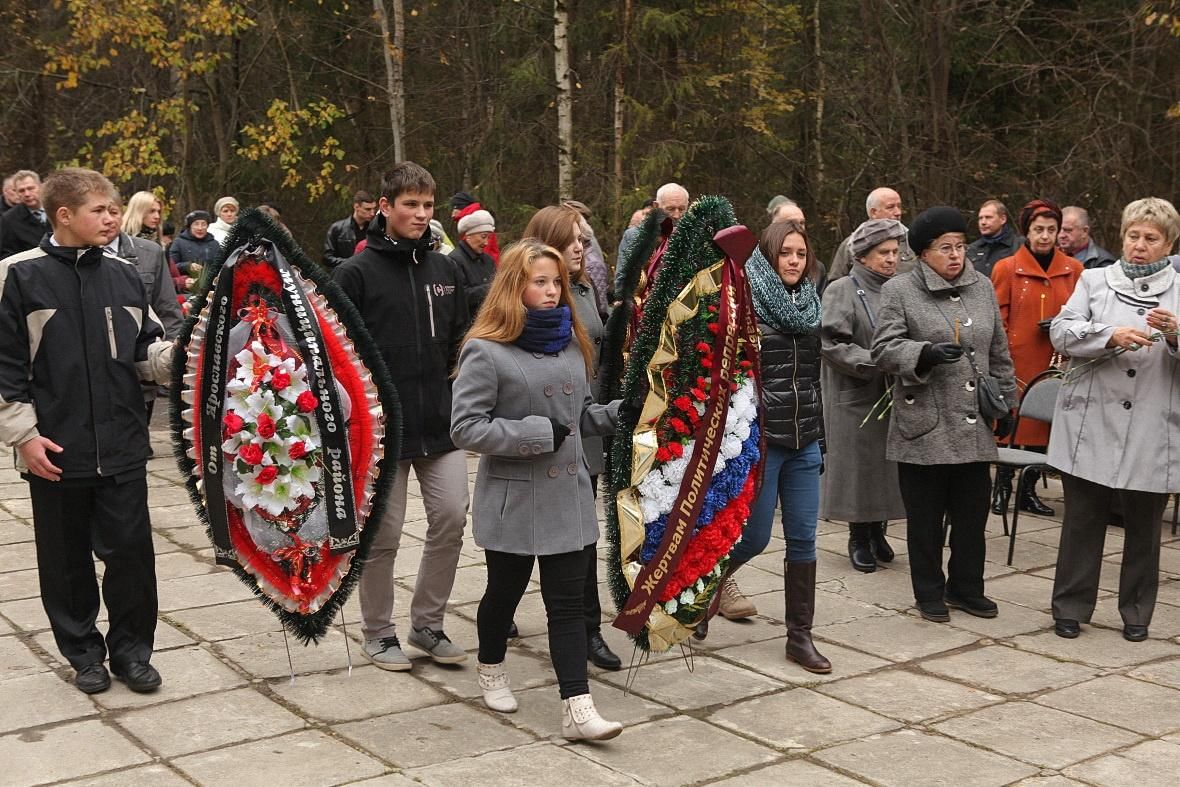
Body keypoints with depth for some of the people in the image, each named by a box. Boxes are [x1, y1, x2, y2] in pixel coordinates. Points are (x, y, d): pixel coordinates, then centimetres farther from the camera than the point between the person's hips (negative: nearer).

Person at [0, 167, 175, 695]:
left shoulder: (123, 276, 7)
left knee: (131, 550, 4)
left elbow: (147, 353, 9)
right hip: (56, 452, -2)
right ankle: (83, 651, 26)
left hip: (123, 448, 2)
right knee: (67, 559, 9)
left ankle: (130, 649, 20)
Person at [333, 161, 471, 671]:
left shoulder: (444, 270, 9)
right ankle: (377, 632, 22)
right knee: (382, 534, 4)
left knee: (451, 519, 2)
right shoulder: (356, 274, -7)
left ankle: (427, 623, 21)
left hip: (440, 423, 5)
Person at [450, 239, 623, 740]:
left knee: (567, 601, 2)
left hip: (568, 495, 5)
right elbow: (465, 428, -17)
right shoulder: (486, 351, -12)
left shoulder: (571, 344, 9)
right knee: (505, 590, 14)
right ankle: (491, 669, 41)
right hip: (514, 498, -5)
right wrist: (538, 433, -20)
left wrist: (623, 412, -2)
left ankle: (577, 709, 0)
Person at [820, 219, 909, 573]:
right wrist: (876, 363, -16)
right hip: (856, 397, -4)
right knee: (858, 463, 2)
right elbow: (831, 344, -12)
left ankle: (877, 531, 23)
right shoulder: (842, 291, -5)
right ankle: (858, 538, 15)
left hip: (894, 395, 5)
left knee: (887, 464, 7)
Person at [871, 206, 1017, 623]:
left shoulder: (982, 288, 12)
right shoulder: (899, 290, -3)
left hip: (974, 426, 4)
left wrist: (1006, 401, 17)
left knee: (972, 512, 10)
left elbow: (999, 353, 19)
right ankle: (929, 593, 21)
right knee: (926, 518, 6)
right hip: (923, 426, -4)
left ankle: (965, 587, 27)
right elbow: (884, 350, -10)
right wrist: (926, 352, -25)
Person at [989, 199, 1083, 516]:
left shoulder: (1074, 270, 7)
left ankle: (1029, 490, 20)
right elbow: (997, 320, 1)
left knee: (1044, 423, 7)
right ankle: (1002, 487, 14)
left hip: (1056, 363, 3)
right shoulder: (1006, 268, 0)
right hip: (1016, 362, -3)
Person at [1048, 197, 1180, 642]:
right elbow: (1061, 332, -5)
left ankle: (1136, 612, 24)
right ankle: (1070, 607, 17)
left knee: (1143, 526, 9)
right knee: (1082, 521, 5)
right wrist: (1111, 335, -21)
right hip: (1090, 426, 0)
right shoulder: (1094, 281, 9)